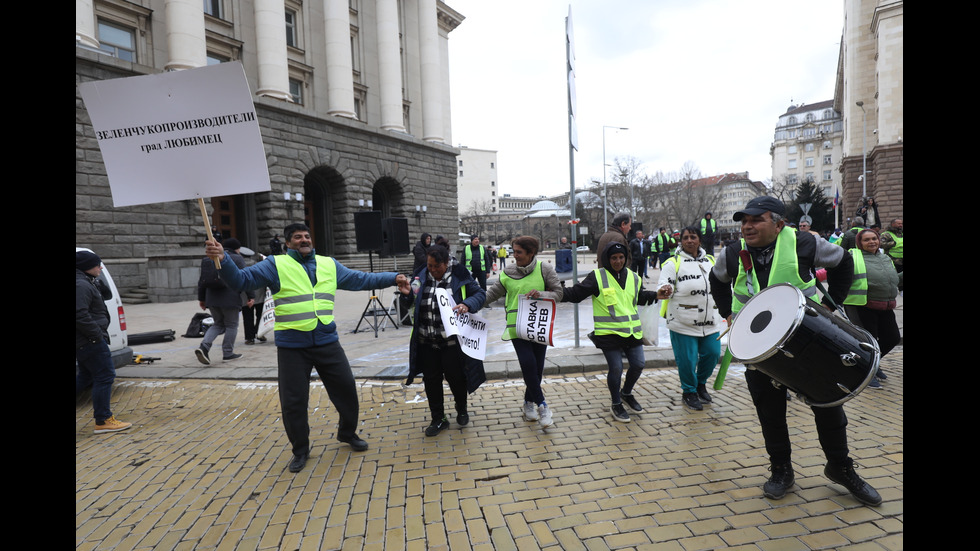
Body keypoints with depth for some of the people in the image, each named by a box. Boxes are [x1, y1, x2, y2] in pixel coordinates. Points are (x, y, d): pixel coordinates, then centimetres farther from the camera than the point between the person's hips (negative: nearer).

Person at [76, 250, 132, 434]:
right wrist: (97, 334, -20)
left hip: (84, 341, 11)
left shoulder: (87, 283, 13)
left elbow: (106, 294, 19)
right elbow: (80, 316, -27)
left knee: (86, 376, 22)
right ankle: (103, 421, -2)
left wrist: (97, 282, 2)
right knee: (105, 376, -6)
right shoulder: (81, 285, -19)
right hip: (90, 341, -11)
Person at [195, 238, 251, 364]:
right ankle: (228, 353, 10)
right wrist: (251, 296, -6)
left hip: (212, 298, 6)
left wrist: (201, 298, 25)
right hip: (230, 298, -6)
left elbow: (202, 280, 19)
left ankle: (204, 346, -3)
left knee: (218, 324, 17)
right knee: (231, 325, 7)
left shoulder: (210, 259, 17)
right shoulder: (237, 259, -2)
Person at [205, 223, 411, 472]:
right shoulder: (276, 265, -2)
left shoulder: (329, 264, 10)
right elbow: (241, 280, -9)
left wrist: (393, 278, 9)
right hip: (292, 347, -3)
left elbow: (361, 279, 15)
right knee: (293, 402, 5)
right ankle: (300, 450, 28)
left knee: (346, 389, 12)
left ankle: (348, 433, 38)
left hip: (327, 343, 3)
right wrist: (223, 259, -27)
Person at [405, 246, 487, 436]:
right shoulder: (422, 277, 2)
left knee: (455, 377, 9)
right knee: (431, 380, 10)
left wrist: (467, 304, -21)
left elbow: (480, 293, -1)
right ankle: (438, 419, 28)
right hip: (427, 342, 3)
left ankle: (461, 410, 38)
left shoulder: (459, 277, -7)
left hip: (452, 341, -3)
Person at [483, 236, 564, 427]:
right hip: (517, 326, 0)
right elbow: (491, 294, 10)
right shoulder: (507, 273, 4)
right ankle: (541, 405, 1)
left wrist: (541, 294, -20)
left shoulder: (544, 269, -1)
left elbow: (558, 293, -1)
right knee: (528, 363, -14)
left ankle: (529, 403, 27)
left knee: (537, 367, 4)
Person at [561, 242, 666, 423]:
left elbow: (640, 297, 28)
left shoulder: (633, 277, 10)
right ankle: (616, 404, 20)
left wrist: (656, 295, 13)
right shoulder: (597, 277, -7)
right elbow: (576, 293, -9)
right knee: (616, 368, -3)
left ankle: (626, 393, 38)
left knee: (638, 364, 10)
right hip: (608, 333, -5)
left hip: (632, 331, 6)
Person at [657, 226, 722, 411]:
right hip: (683, 324, -5)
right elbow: (664, 284, -13)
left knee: (712, 354, 8)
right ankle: (689, 392, 21)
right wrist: (665, 290, -34)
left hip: (709, 322, 5)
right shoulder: (674, 262, -3)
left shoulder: (711, 261, 14)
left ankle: (701, 384, 35)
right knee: (687, 359, -2)